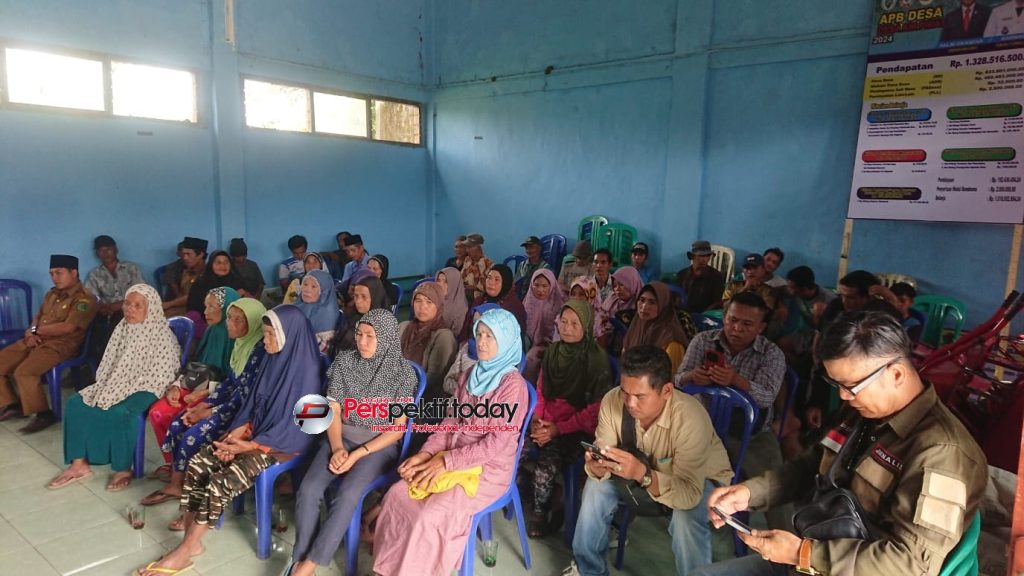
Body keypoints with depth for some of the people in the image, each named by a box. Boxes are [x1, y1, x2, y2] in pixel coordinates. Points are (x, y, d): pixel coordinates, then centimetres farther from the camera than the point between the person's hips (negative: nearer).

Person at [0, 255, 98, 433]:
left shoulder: (84, 299, -12)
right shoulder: (51, 294, 17)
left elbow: (67, 327, -20)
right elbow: (37, 318, 19)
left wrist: (36, 330, -7)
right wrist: (30, 332, -5)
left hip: (60, 344, -9)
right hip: (35, 341, 9)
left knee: (24, 372, -28)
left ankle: (44, 414, -12)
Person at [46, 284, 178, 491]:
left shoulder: (161, 335, -17)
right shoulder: (122, 328, 7)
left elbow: (160, 377, -18)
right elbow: (110, 365, 14)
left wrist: (128, 388, -16)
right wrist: (105, 387, -2)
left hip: (144, 389, -8)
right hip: (118, 383, 8)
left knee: (119, 413, -32)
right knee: (76, 403, -7)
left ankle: (123, 469, -11)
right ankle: (79, 464, 2)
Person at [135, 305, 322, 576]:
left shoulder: (306, 369, -20)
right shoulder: (274, 359, 5)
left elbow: (296, 421, -19)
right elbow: (254, 402, 13)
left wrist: (249, 446, -17)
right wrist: (237, 431, -3)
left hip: (284, 442, -8)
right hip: (255, 431, 8)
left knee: (220, 482, -22)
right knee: (197, 464, -9)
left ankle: (186, 550, -4)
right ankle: (191, 542, -3)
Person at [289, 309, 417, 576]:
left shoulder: (403, 371, -11)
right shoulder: (344, 361, 0)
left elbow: (399, 427, -10)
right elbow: (333, 409, 2)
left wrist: (359, 454, -16)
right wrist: (337, 448, -13)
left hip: (380, 445, -3)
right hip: (341, 437, 3)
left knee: (347, 497, -27)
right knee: (308, 490, -21)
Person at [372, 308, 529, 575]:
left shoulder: (513, 385, -15)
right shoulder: (470, 375, 7)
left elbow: (497, 442, -19)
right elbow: (452, 421, 9)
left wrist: (446, 462, -21)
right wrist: (427, 452, -8)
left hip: (489, 467, -6)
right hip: (454, 457, 7)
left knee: (430, 515, -23)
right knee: (397, 495, -11)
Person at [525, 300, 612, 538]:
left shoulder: (597, 360, -10)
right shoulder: (553, 351, 5)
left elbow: (596, 408, -10)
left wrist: (559, 428, -15)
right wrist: (536, 418, -5)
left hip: (577, 430, -4)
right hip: (547, 422, 5)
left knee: (545, 468, -26)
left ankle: (541, 511, 3)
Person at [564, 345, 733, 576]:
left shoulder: (690, 419, -38)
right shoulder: (613, 401, -26)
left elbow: (689, 495, -39)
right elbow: (605, 454, -18)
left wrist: (643, 475, -54)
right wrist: (597, 467, -41)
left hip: (701, 479, -4)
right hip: (644, 468, 5)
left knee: (686, 520, -33)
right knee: (597, 486, -13)